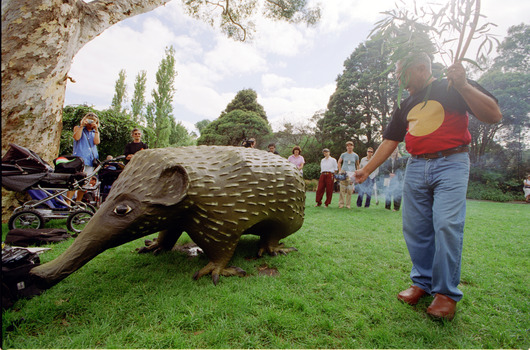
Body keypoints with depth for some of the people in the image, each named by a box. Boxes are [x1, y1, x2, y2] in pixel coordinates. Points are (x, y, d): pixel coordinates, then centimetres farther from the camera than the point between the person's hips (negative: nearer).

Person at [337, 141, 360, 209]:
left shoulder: (355, 155, 6)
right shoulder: (343, 155, 5)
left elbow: (357, 165, 16)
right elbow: (339, 162, 16)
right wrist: (340, 171, 8)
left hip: (352, 173, 0)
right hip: (344, 172, 0)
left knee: (350, 189, -1)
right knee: (342, 188, -2)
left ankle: (348, 204, 7)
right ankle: (341, 204, 4)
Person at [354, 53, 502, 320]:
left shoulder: (452, 88, 5)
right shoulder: (406, 105, 19)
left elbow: (494, 115, -5)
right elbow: (390, 141, 17)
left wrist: (463, 85, -17)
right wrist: (367, 169, 12)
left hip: (451, 165, -5)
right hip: (415, 167, 5)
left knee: (447, 225, -12)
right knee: (415, 228, 2)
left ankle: (446, 292, 1)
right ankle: (423, 281, 16)